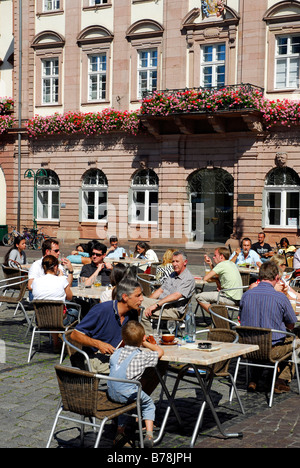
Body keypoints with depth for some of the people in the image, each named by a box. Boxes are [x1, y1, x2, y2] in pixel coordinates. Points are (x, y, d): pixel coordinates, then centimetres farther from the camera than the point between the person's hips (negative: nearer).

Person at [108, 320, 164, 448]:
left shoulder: (117, 352, 13)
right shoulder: (142, 355, 1)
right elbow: (160, 352, 17)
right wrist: (146, 344, 31)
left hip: (111, 393, 5)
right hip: (127, 393, -5)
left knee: (125, 401, 36)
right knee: (148, 404, 19)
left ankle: (120, 431, 36)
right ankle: (149, 435, 6)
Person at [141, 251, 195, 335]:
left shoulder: (189, 279, -8)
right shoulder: (172, 275, 21)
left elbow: (176, 296, -20)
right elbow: (160, 290, 22)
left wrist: (156, 305, -26)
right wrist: (147, 301, 5)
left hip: (173, 310, -8)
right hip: (161, 303, 9)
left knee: (143, 312, -26)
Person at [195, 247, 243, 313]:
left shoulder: (222, 265, -11)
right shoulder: (231, 264, 15)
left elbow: (205, 278, -10)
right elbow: (217, 275, 27)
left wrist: (216, 280, 7)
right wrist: (210, 264, 16)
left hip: (230, 299, -10)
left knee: (199, 297, -8)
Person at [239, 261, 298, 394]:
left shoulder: (246, 295, -5)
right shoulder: (280, 297, -16)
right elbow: (291, 325, -2)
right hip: (273, 350, -3)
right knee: (294, 340, 27)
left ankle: (253, 380, 27)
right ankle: (282, 381, 20)